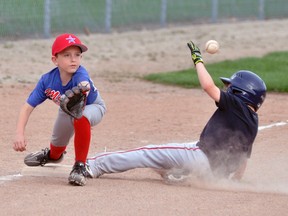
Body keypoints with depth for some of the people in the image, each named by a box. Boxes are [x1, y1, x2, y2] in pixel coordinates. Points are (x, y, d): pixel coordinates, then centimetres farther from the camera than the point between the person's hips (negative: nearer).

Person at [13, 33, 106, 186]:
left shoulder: (80, 74, -42)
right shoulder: (47, 80, -31)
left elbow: (84, 84, -67)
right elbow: (28, 107, -27)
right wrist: (19, 134, -40)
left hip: (93, 107, -5)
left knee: (80, 117, -39)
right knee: (57, 144, 22)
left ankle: (80, 166, -23)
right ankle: (53, 155, 65)